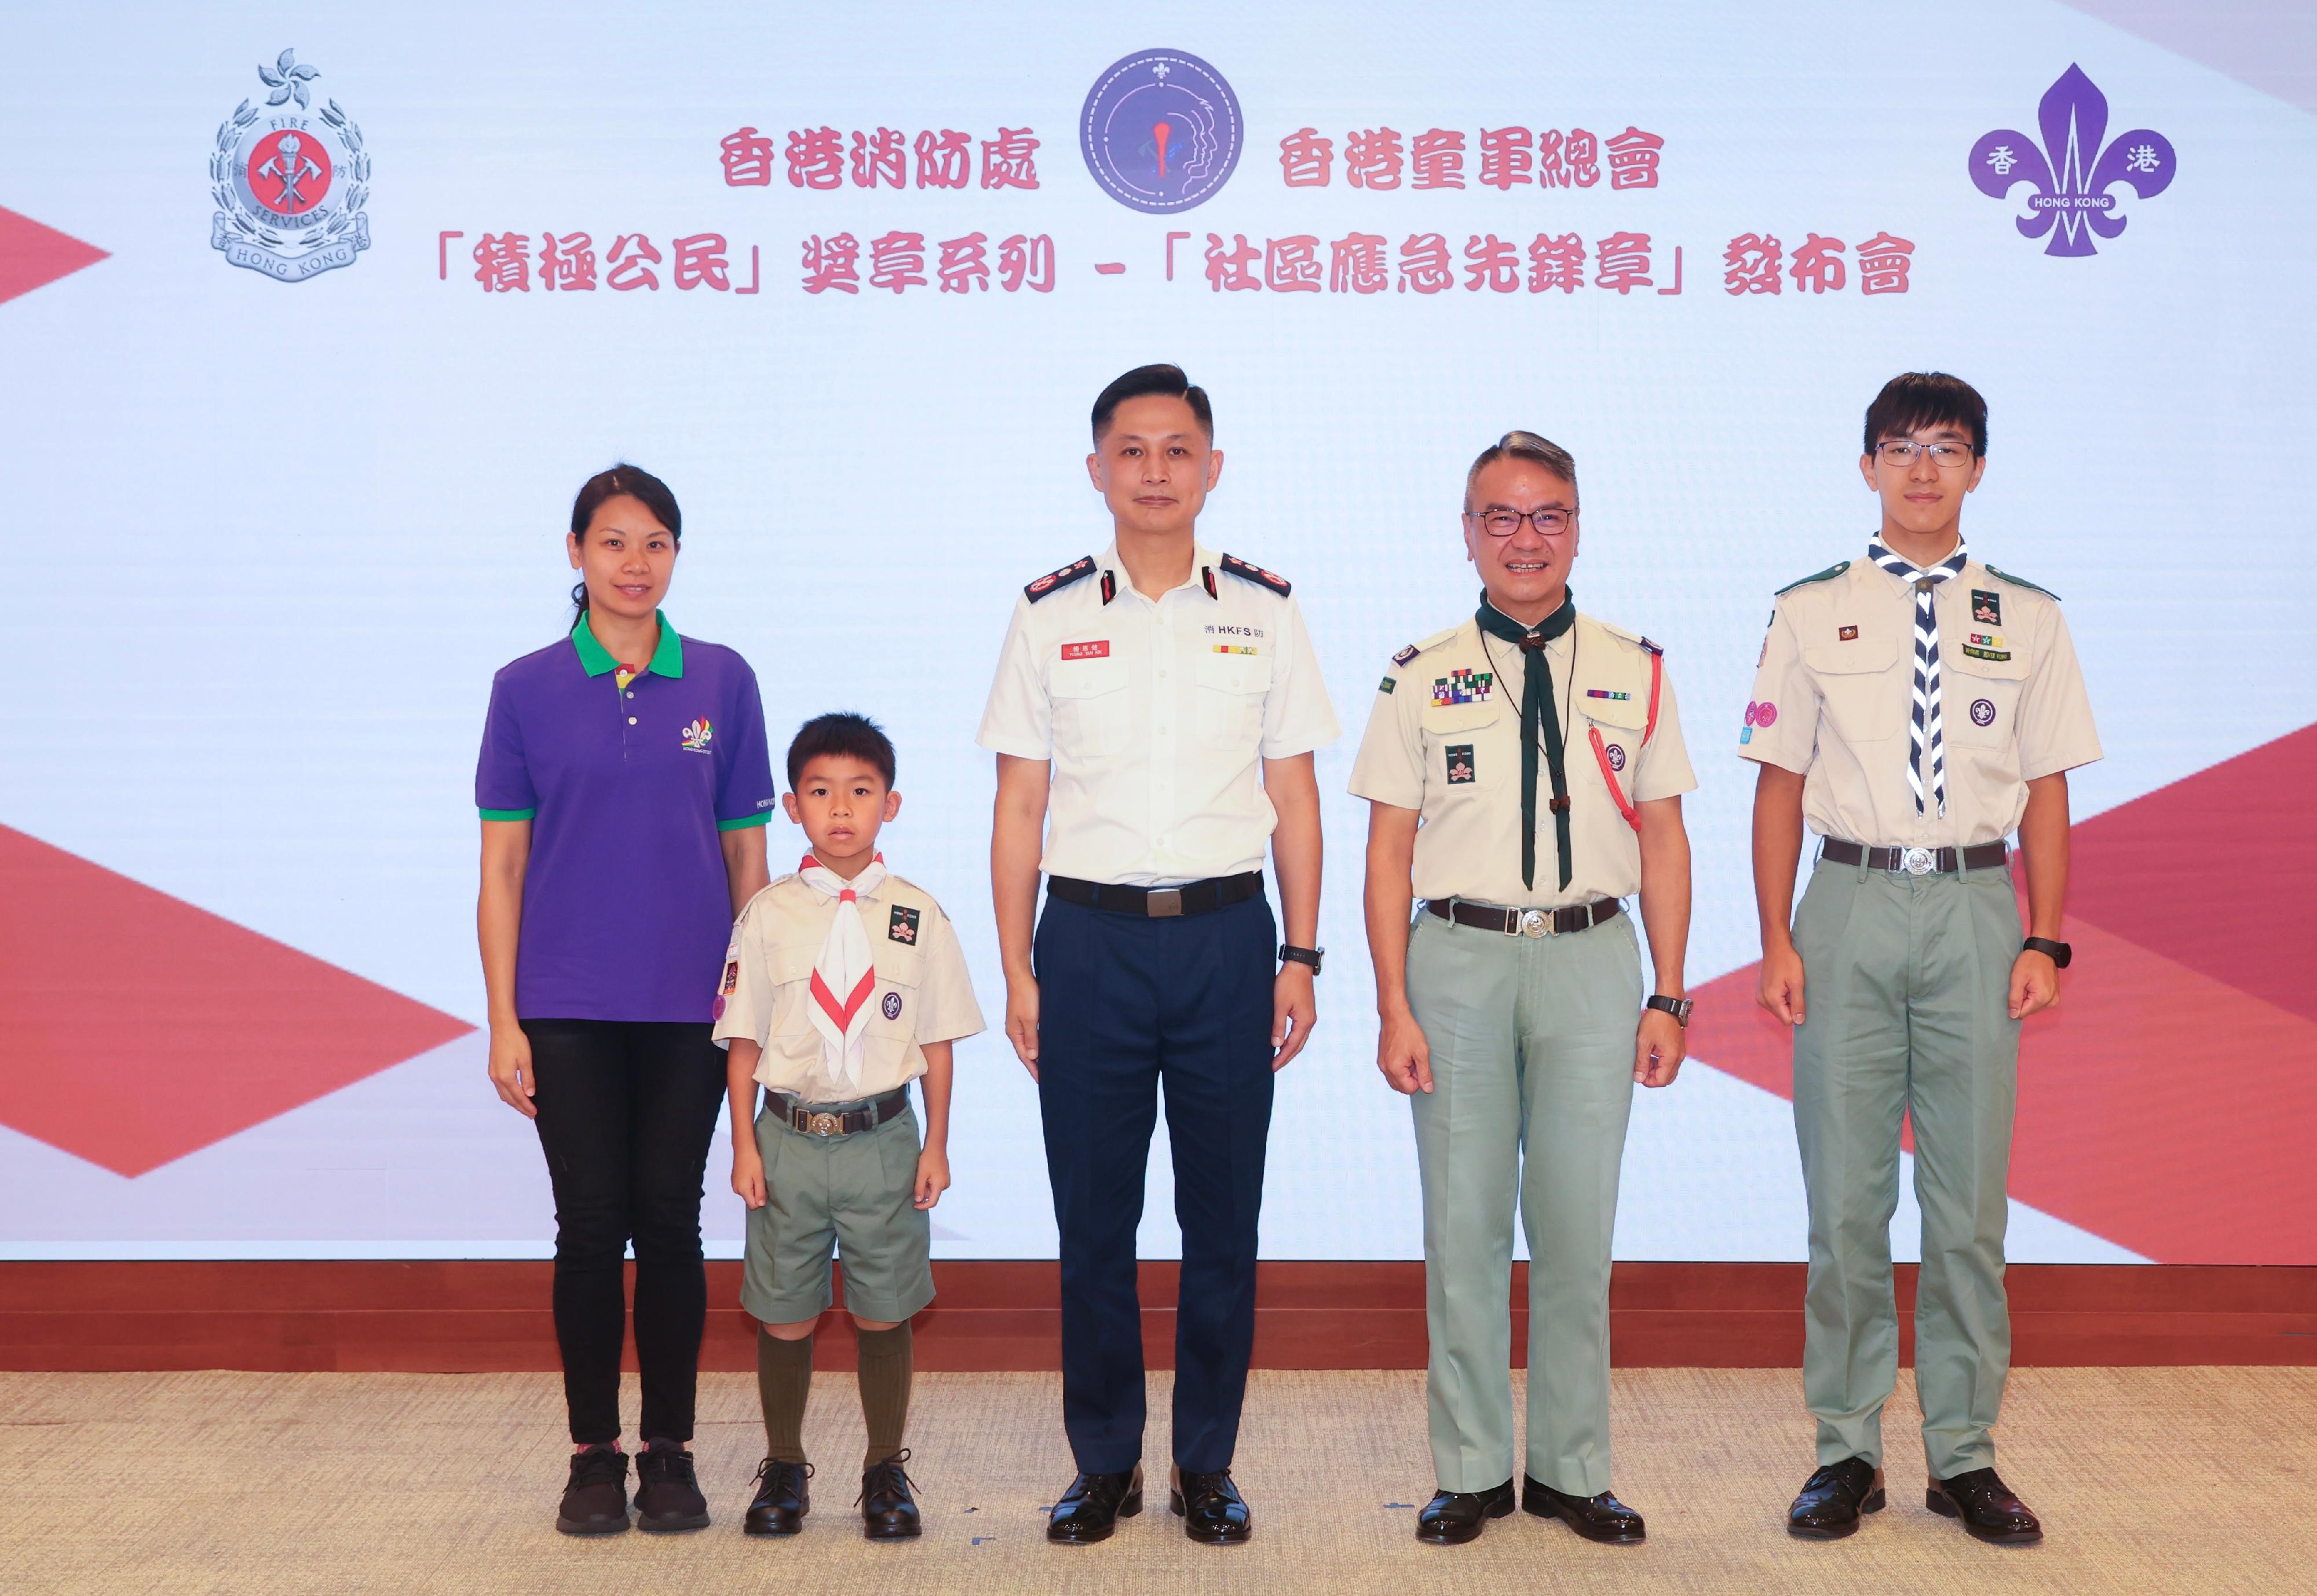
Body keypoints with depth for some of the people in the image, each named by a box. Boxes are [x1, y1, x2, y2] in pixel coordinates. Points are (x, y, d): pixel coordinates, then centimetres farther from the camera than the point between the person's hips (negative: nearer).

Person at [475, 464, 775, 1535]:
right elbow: (503, 863, 1)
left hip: (687, 1005, 1)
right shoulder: (527, 690, 1)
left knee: (669, 1220, 3)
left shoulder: (722, 683, 3)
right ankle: (594, 1455, 15)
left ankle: (669, 1452, 16)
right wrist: (504, 1022, -4)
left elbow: (745, 854, 6)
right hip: (570, 1007, 0)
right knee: (591, 1223, 2)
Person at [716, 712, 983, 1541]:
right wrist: (744, 1146, -1)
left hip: (884, 1138, 0)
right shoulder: (768, 915, 0)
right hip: (790, 1137, 0)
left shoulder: (917, 916, 0)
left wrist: (936, 1145, 1)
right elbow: (744, 1042, 3)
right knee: (784, 1317, 8)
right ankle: (783, 1468, 24)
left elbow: (936, 1042, 4)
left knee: (884, 1315, 7)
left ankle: (886, 1471, 21)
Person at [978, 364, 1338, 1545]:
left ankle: (1207, 1465, 17)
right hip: (1090, 936, 0)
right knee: (1093, 1220, 4)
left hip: (1226, 935, 0)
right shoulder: (1050, 616, 5)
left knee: (1222, 1217, 4)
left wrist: (1302, 956, 1)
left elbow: (1295, 798, 8)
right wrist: (1017, 971, 0)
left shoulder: (1263, 613, 6)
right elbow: (1018, 805, 6)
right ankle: (1103, 1463, 17)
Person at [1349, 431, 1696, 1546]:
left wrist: (1667, 998, 3)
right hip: (1459, 960, -1)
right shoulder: (1421, 679, 4)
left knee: (1578, 1225, 4)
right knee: (1464, 1224, 3)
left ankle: (1570, 1468, 17)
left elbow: (1663, 842, 9)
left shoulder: (1635, 672, 8)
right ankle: (1470, 1470, 15)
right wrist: (1395, 1009, -4)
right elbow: (1389, 850, 3)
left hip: (1592, 960, 1)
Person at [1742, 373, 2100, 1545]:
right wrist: (1776, 940, -3)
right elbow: (1780, 785, 4)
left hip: (1977, 909, 1)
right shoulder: (1812, 612, 5)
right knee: (1846, 1195, 3)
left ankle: (1964, 1455, 16)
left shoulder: (2027, 619, 7)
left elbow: (2046, 791, 7)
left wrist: (2044, 941, -1)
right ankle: (1847, 1450, 14)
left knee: (1970, 1200, 4)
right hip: (1852, 901, -1)